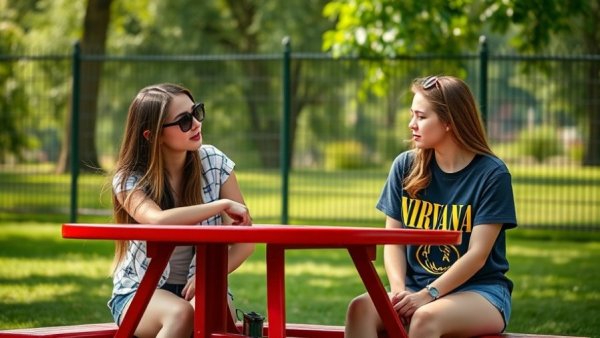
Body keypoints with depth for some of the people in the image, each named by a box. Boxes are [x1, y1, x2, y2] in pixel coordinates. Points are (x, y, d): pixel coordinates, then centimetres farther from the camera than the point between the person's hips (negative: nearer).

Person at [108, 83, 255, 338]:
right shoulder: (129, 180, -11)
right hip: (141, 292, -2)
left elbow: (245, 241, -3)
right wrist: (223, 205, -28)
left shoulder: (214, 162, -4)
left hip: (201, 287, 2)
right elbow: (158, 220, -35)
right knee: (180, 314, -36)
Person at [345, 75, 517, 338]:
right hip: (417, 288, 4)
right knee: (361, 308, -27)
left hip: (479, 290, -4)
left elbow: (477, 254, -11)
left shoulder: (492, 174, -6)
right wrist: (399, 289, -14)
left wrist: (428, 295, -21)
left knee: (426, 316, -37)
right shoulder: (405, 167, 7)